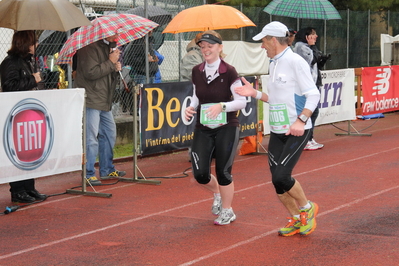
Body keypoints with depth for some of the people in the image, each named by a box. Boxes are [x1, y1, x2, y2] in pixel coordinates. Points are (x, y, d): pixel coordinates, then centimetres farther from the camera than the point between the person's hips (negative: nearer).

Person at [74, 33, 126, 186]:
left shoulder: (109, 46, 19)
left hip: (105, 101, 10)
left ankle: (107, 170, 27)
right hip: (91, 100, -10)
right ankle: (88, 174, -3)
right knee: (91, 137, -9)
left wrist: (116, 69, 5)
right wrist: (110, 62, -15)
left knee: (109, 134, 15)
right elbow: (91, 73, -22)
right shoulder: (90, 47, -13)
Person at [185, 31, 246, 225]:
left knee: (223, 172, 0)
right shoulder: (196, 72, 3)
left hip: (226, 128, -4)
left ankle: (227, 211, 24)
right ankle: (217, 193, 32)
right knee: (200, 174, -3)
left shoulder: (229, 72, -11)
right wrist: (191, 108, -5)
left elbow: (242, 101, -11)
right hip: (203, 129, 4)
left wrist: (222, 106, -26)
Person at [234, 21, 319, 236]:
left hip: (297, 131, -8)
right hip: (276, 132, 8)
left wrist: (301, 121, -27)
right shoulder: (273, 64, 14)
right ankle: (296, 220, 22)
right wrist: (254, 93, 10)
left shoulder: (295, 62, -12)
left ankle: (307, 208, 10)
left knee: (281, 176, -16)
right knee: (277, 181, 5)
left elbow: (313, 95, -16)